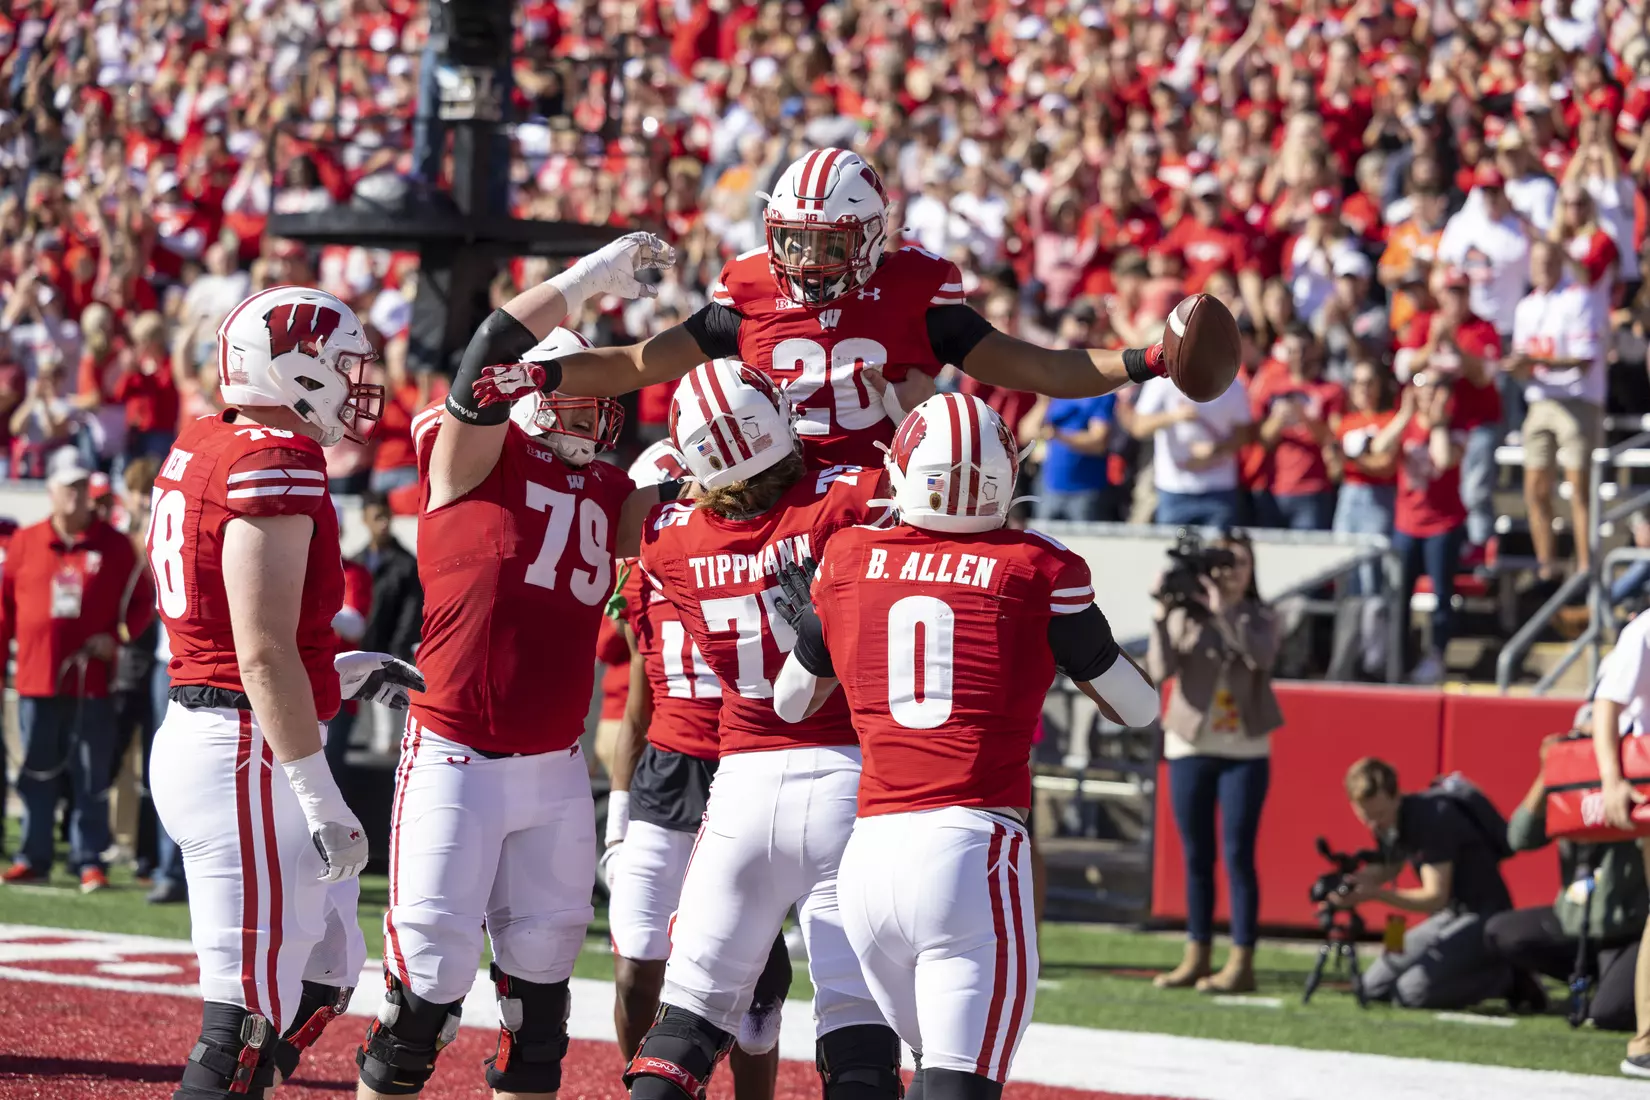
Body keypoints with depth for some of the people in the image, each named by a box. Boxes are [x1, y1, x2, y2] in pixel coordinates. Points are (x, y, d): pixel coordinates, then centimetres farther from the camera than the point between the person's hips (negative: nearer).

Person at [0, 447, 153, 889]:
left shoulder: (114, 545, 3)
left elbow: (141, 602, 7)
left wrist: (116, 637, -8)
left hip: (92, 683, -1)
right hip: (36, 681, 1)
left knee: (92, 777, -1)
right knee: (37, 777, 7)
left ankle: (89, 861, 4)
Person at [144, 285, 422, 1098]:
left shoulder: (202, 448, 13)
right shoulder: (277, 463, -15)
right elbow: (264, 653, -20)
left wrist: (341, 673, 21)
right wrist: (320, 800, -19)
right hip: (248, 755, -10)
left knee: (323, 981, 17)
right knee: (249, 1021, -7)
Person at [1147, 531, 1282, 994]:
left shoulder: (1260, 618, 2)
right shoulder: (1186, 616, 3)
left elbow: (1261, 656, -19)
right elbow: (1161, 670, -11)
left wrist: (1225, 609, -22)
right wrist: (1160, 616, -20)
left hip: (1245, 752, -2)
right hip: (1190, 749, 2)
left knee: (1238, 855, -6)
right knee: (1196, 856, 7)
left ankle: (1242, 961, -6)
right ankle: (1197, 956, 14)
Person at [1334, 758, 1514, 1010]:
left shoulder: (1433, 817, -24)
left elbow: (1435, 897, -26)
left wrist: (1374, 894, -34)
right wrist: (1350, 880, -6)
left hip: (1483, 916, -9)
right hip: (1449, 914, 9)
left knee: (1411, 993, -22)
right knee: (1373, 987, 5)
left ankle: (1505, 979, -5)